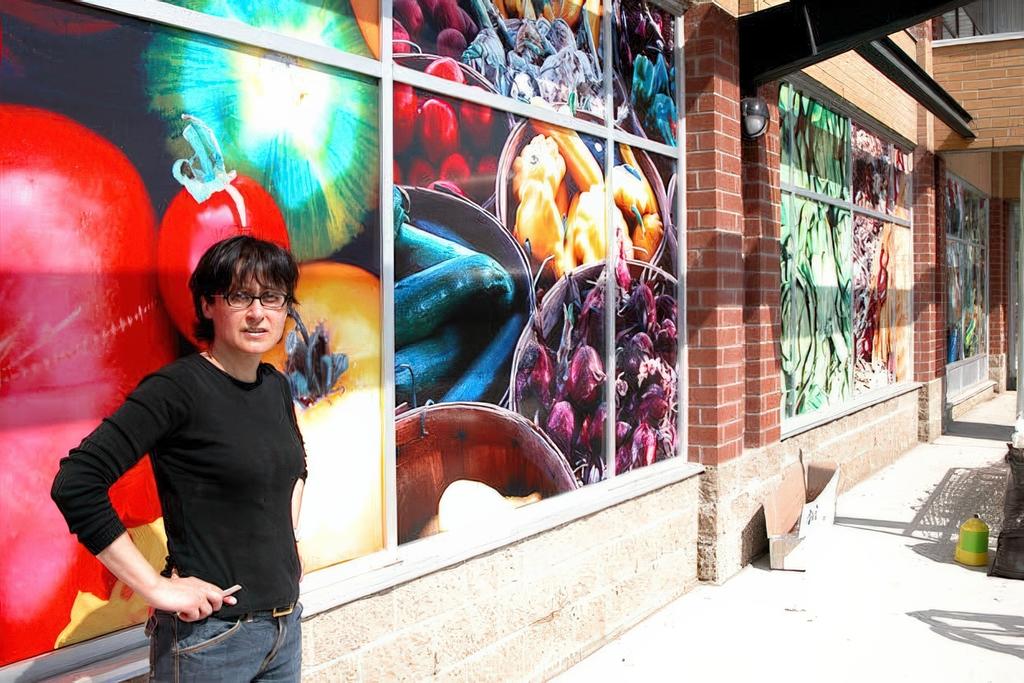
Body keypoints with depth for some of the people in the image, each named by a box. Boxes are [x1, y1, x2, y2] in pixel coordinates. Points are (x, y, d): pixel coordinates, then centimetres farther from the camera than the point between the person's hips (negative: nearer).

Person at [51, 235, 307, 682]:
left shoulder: (275, 385, 4)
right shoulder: (177, 388, -17)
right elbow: (75, 484, -23)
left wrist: (286, 541, 11)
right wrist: (156, 588, -21)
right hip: (209, 636, -6)